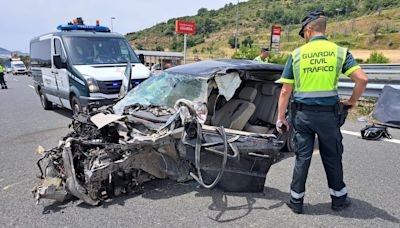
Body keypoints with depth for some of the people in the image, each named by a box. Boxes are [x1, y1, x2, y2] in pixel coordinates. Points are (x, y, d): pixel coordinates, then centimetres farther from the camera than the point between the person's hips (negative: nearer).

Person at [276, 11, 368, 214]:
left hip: (302, 114, 0)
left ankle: (296, 200, 18)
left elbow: (285, 91, -3)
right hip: (329, 113, 1)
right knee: (332, 157, 16)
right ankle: (338, 198, 31)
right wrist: (352, 101, 6)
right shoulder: (339, 52, 0)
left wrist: (281, 117, 3)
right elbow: (362, 79, -10)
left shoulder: (297, 54, -1)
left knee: (302, 157, 9)